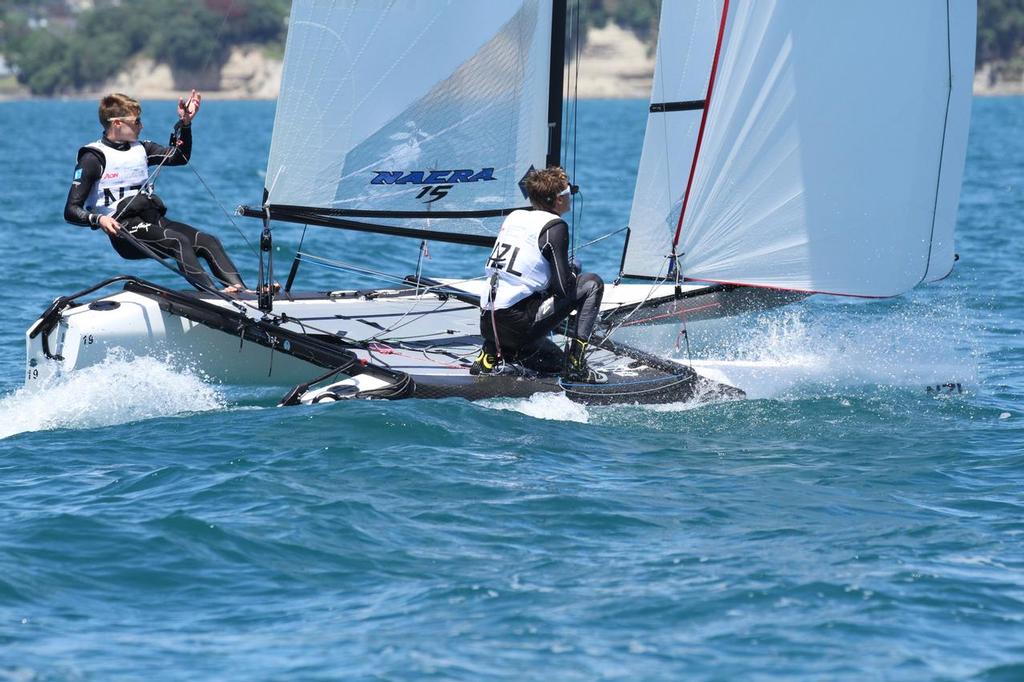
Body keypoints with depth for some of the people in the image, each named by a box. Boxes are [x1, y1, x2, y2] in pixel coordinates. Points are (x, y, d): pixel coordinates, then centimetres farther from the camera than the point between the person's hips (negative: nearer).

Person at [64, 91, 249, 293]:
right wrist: (98, 219, -26)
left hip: (154, 220, 7)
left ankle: (241, 290, -31)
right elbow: (71, 211, -6)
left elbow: (179, 157, 27)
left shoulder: (140, 149, 19)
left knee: (209, 242, -16)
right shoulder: (93, 158, -2)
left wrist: (185, 123, 12)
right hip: (125, 229, -7)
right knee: (178, 242, -31)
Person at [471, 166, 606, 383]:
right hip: (517, 326, -7)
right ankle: (575, 364, 1)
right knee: (592, 284, 4)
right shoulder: (554, 226, -6)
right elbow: (563, 286, -11)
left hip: (487, 324, 7)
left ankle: (489, 354, 12)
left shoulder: (514, 217, 14)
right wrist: (574, 270, 12)